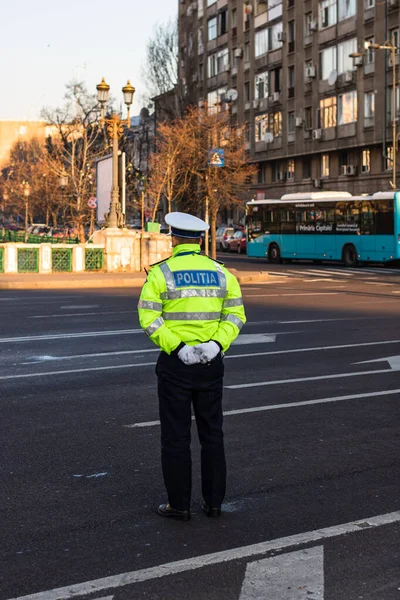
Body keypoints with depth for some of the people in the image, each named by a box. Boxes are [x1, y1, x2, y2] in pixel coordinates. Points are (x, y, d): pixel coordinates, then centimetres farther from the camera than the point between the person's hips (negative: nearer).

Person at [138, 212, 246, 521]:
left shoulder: (160, 272, -5)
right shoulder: (221, 273, 5)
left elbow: (149, 318, -14)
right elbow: (235, 315, -3)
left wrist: (177, 348, -16)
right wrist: (216, 344, -12)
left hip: (175, 363, -3)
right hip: (211, 365, 3)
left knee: (176, 435, 5)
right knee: (212, 432, 12)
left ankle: (179, 504, 10)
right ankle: (214, 501, 18)